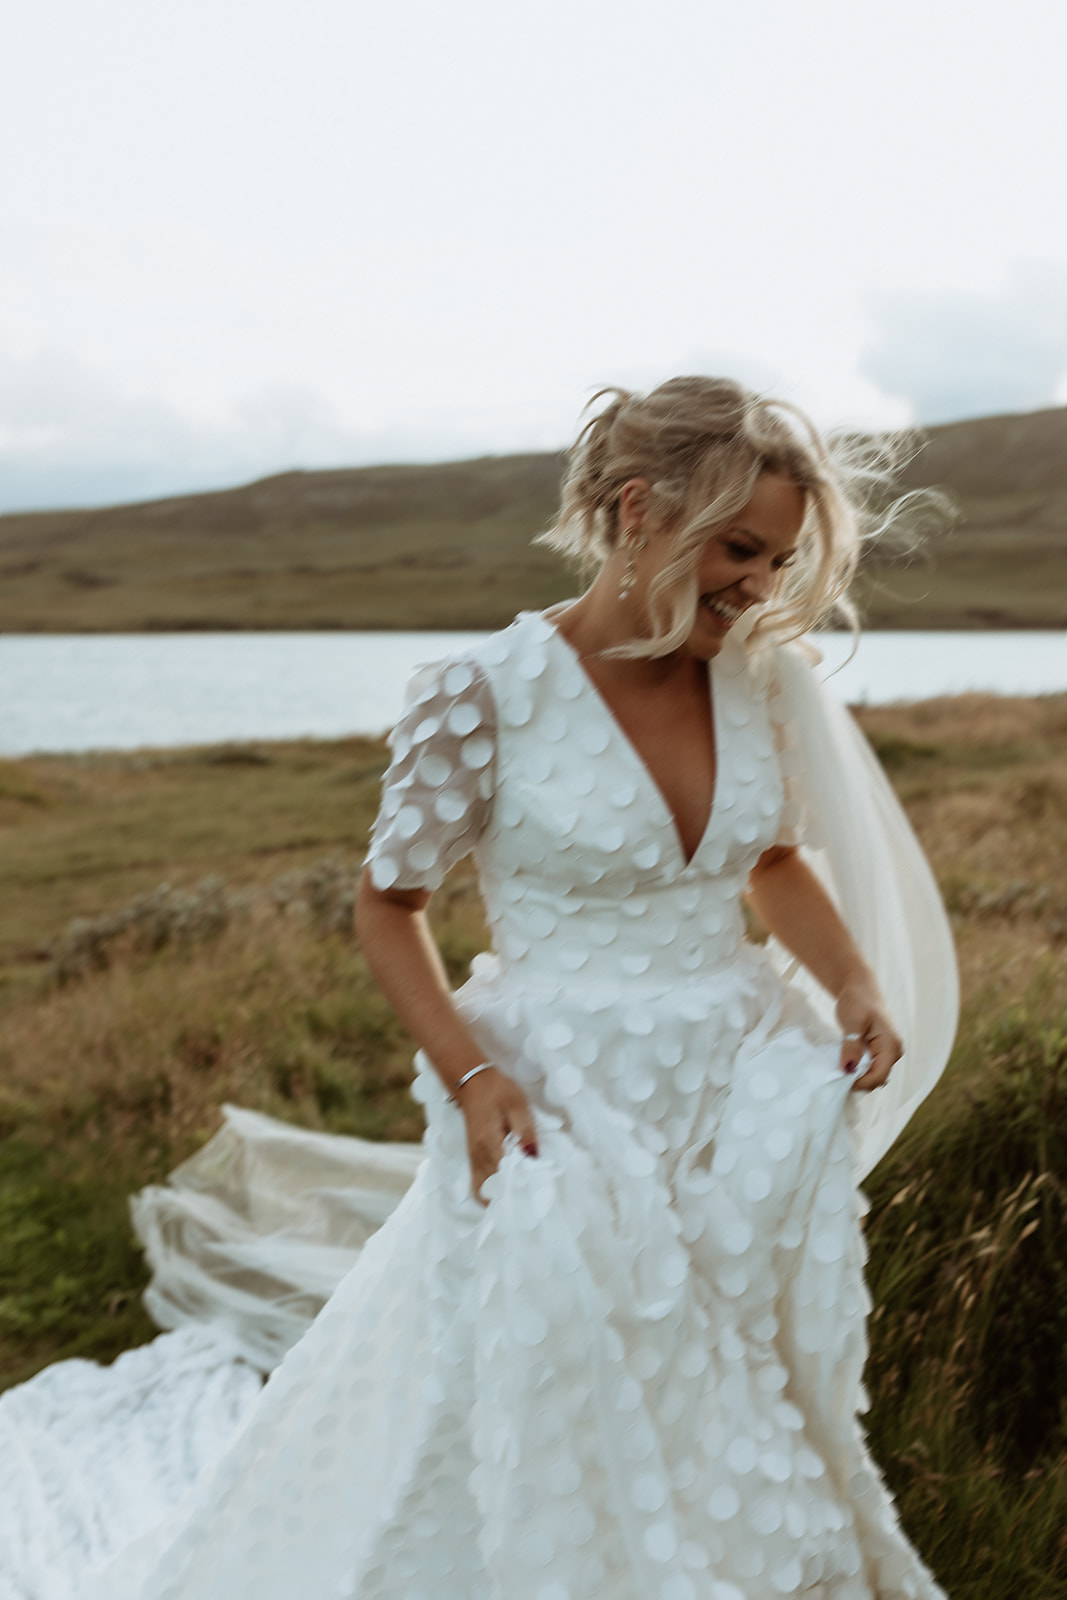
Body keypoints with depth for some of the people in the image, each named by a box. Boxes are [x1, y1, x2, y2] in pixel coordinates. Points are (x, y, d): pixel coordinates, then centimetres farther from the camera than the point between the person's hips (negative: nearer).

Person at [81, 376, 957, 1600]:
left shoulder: (754, 677, -2)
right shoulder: (487, 694, -17)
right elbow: (386, 907, -8)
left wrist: (855, 981, -2)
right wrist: (469, 1074, -20)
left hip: (751, 1102, 5)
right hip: (565, 1104, -4)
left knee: (757, 1427, 20)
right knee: (554, 1433, 8)